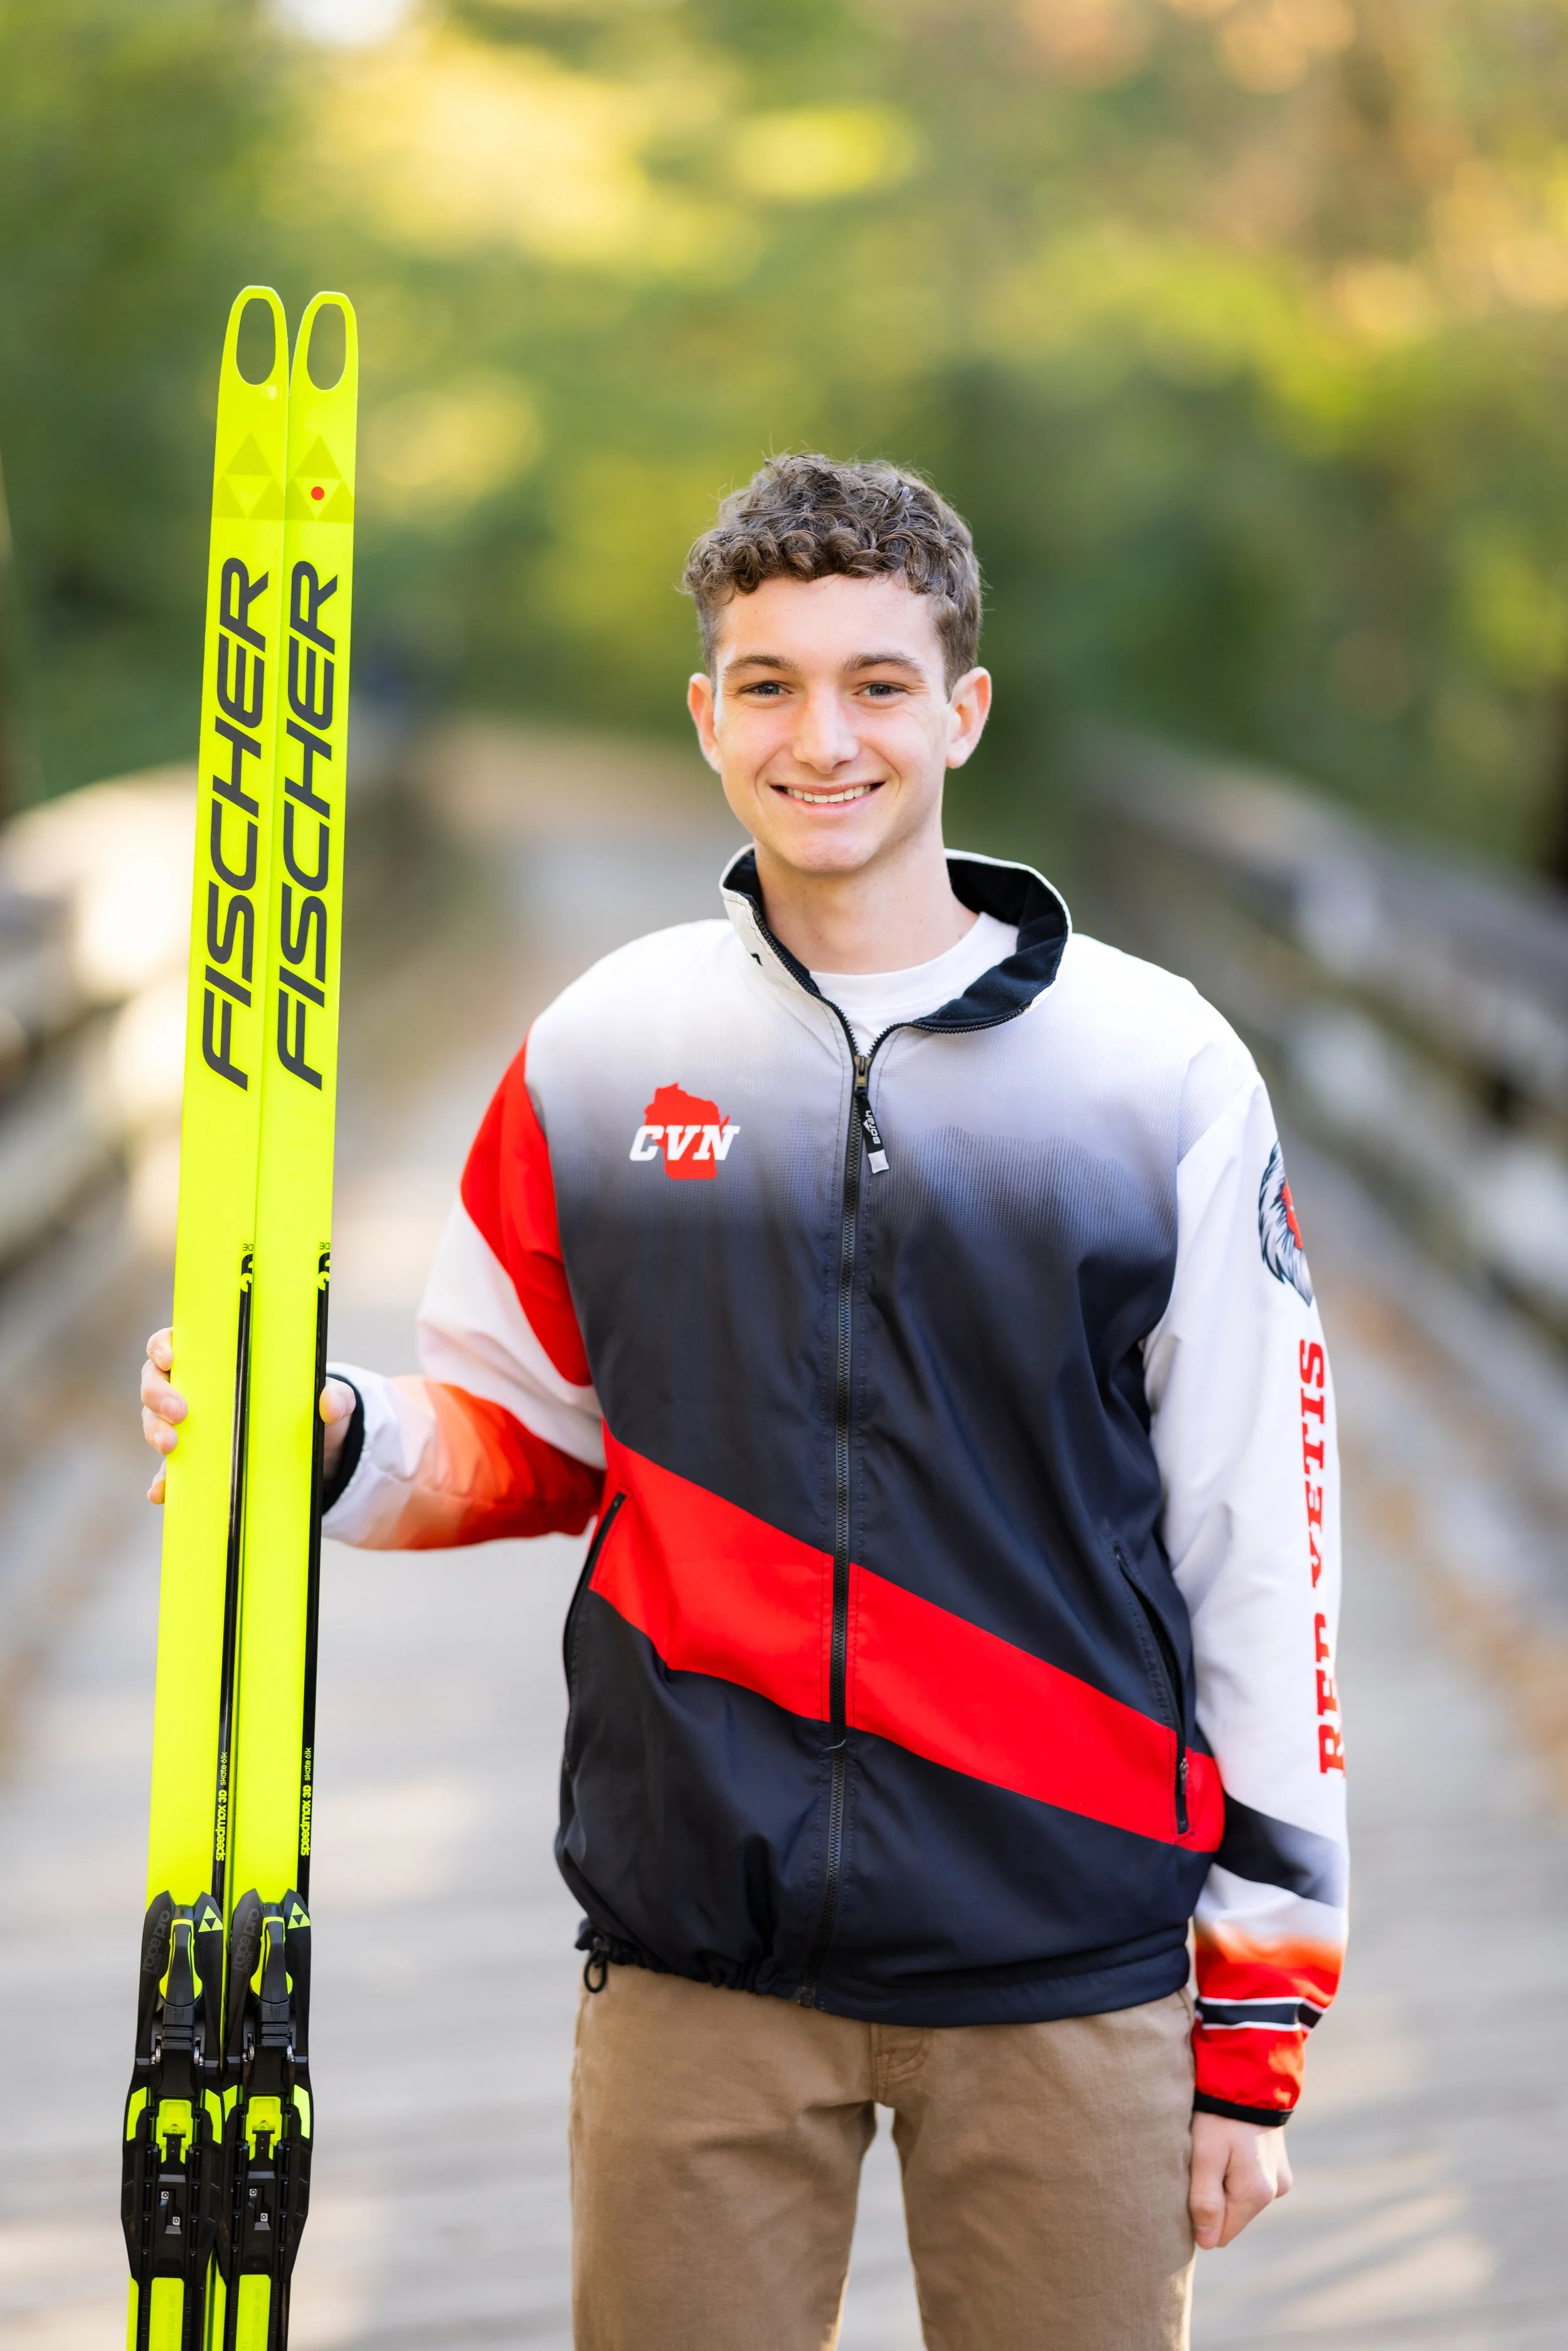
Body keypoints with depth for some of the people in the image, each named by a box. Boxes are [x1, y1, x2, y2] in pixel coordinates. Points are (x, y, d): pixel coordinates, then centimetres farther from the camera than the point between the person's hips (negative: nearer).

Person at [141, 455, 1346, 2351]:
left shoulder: (1160, 1071, 0)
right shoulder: (600, 1055, 6)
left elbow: (1262, 1550, 1)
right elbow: (524, 1443, 17)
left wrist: (1255, 2025, 0)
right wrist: (330, 1444, -6)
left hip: (1069, 1978, -1)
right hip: (700, 1969, 1)